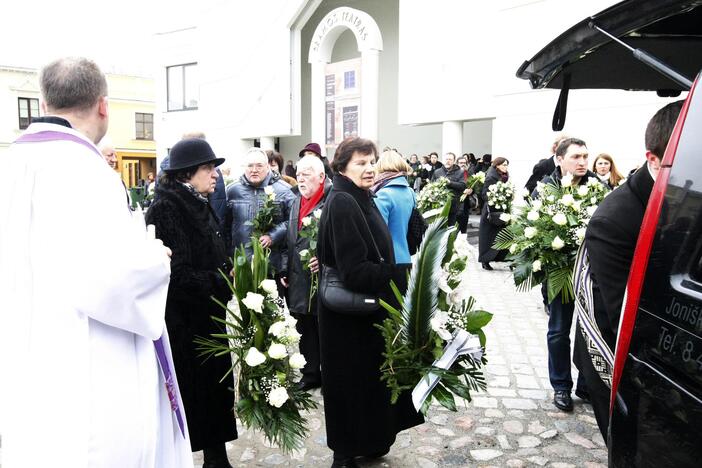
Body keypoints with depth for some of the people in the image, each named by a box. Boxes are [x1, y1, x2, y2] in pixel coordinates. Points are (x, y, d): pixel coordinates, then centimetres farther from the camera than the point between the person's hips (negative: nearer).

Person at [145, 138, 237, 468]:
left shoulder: (200, 206, 10)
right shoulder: (166, 209, -16)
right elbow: (177, 275, -23)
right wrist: (224, 283, -18)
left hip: (208, 317, 8)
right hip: (181, 321, -8)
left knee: (216, 388, 15)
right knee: (187, 395, 5)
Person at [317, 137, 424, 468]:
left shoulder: (361, 200, 8)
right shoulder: (342, 203, -21)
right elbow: (354, 271, -27)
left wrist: (400, 271, 2)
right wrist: (404, 274, -29)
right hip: (351, 316, -9)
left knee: (369, 380, 21)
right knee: (354, 384, 7)